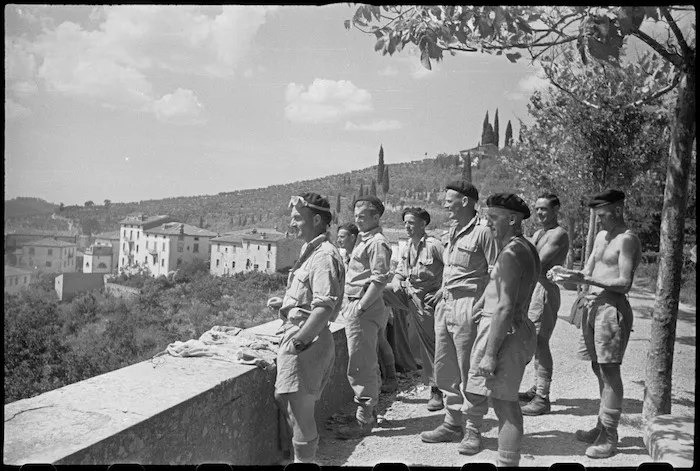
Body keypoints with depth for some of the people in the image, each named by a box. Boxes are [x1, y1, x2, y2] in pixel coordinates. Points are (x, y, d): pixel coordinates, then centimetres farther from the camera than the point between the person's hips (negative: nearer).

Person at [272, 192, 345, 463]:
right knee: (282, 397, 20)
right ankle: (304, 456, 35)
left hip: (307, 341, -11)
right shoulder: (311, 251, 14)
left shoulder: (324, 255, -17)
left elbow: (324, 308, -26)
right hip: (297, 335, 11)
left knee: (300, 409, -1)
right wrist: (285, 303, 12)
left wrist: (298, 340, -23)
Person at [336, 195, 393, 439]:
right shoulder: (363, 240, 16)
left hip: (364, 310, -10)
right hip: (356, 306, 10)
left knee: (360, 367, -4)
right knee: (367, 364, 18)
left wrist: (359, 309, -20)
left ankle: (363, 420, 5)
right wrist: (351, 307, 16)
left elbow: (379, 281, -20)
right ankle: (369, 412, 30)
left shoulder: (377, 243, -13)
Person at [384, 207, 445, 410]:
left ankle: (436, 390, 12)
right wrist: (396, 284, -4)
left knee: (430, 343, 2)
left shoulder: (433, 245, -14)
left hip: (426, 299, -6)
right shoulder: (406, 249, 9)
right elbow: (399, 273, 17)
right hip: (407, 294, 6)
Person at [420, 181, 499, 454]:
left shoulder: (482, 233, -11)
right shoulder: (452, 233, 14)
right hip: (445, 306, 9)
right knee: (445, 370, 14)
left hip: (467, 308, -8)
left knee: (469, 374, 1)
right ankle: (453, 424, 28)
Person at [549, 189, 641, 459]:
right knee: (598, 369, 14)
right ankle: (602, 428, 26)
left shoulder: (627, 240, -11)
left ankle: (609, 438, 4)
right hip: (592, 305, 8)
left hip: (612, 308, -8)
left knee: (609, 371, -4)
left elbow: (625, 283, -19)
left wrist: (585, 279, -25)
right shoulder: (601, 237, 16)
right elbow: (588, 272, 19)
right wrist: (567, 274, -1)